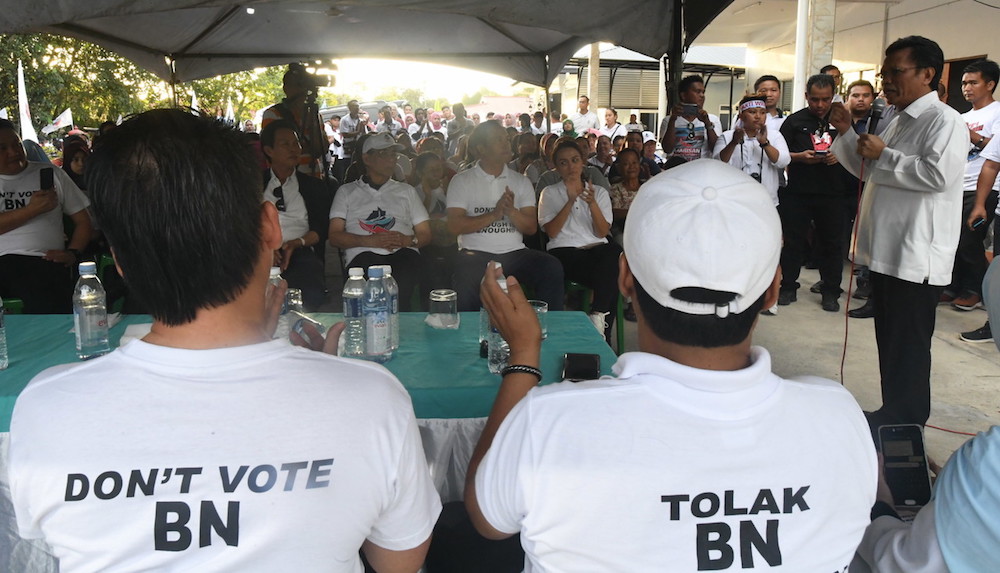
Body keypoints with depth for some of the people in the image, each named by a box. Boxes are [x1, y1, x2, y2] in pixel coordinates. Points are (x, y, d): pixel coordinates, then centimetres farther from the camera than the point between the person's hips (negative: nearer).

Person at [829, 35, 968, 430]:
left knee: (908, 346, 1)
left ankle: (906, 421, 13)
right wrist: (846, 132, 13)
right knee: (890, 341, 16)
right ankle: (893, 415, 28)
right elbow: (870, 172, 26)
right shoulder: (899, 122, 19)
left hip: (916, 256, -10)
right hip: (886, 250, 10)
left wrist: (883, 155, -16)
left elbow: (937, 174, -26)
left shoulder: (944, 121, -11)